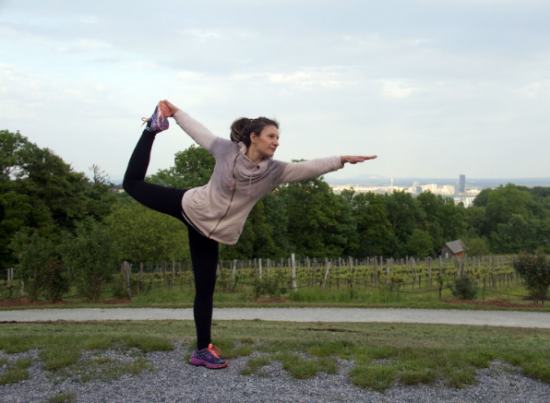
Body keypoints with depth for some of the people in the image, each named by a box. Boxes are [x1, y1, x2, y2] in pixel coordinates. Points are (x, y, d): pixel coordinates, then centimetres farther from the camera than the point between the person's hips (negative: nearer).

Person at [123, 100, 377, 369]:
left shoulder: (274, 171, -10)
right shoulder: (227, 150, -14)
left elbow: (310, 168, -17)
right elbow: (200, 132, 1)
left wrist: (342, 160, -28)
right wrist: (175, 113, 7)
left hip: (212, 231, 1)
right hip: (192, 208, -1)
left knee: (205, 290, 1)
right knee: (133, 183, 8)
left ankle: (202, 350, 11)